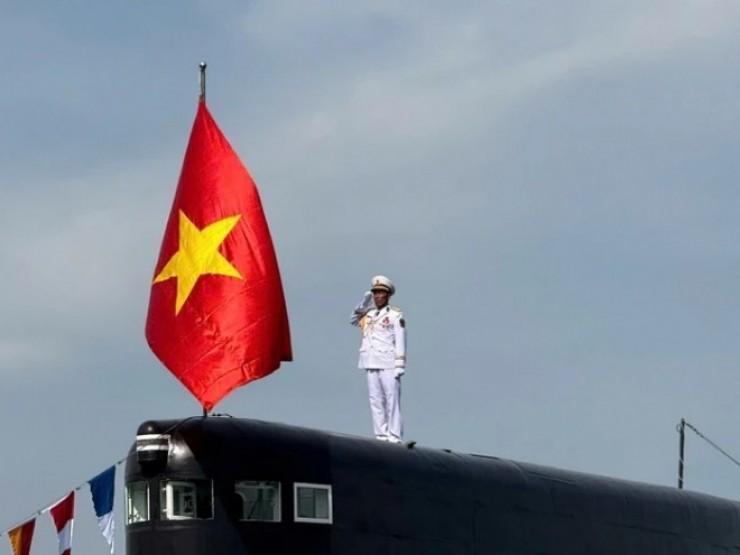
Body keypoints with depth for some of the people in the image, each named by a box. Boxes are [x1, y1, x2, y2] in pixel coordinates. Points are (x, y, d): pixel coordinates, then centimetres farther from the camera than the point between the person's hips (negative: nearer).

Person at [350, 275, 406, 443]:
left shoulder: (395, 315, 1)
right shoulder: (368, 315, 16)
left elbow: (400, 342, -3)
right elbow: (354, 320, 33)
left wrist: (399, 366, -10)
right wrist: (363, 303, 16)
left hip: (388, 365, -5)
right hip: (371, 366, 5)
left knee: (392, 400, -9)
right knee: (375, 401, 2)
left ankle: (395, 436, -12)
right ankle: (381, 435, 3)